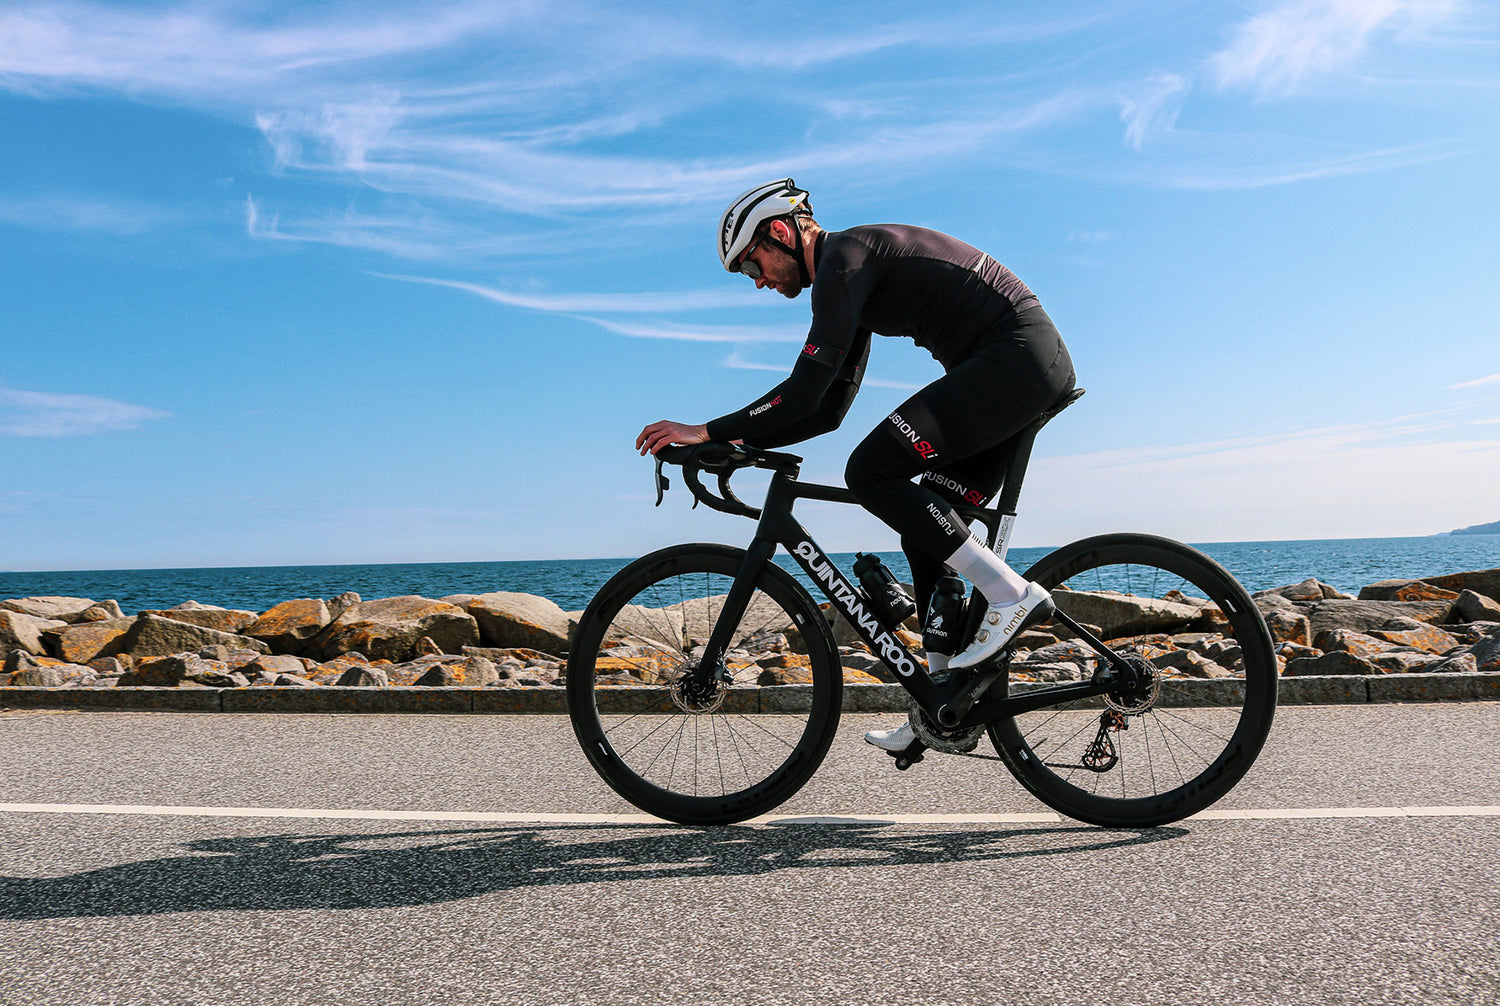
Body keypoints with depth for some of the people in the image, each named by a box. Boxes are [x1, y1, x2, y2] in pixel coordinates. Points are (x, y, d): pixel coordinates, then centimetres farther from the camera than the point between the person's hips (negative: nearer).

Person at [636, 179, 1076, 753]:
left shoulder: (843, 257, -10)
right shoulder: (852, 275, 21)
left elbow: (805, 392, -20)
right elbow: (829, 408, 21)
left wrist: (707, 433, -14)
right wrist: (741, 445, 14)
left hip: (1018, 355, -10)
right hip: (1033, 366, 10)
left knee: (871, 472, -18)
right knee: (925, 531, 7)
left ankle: (1011, 596, -13)